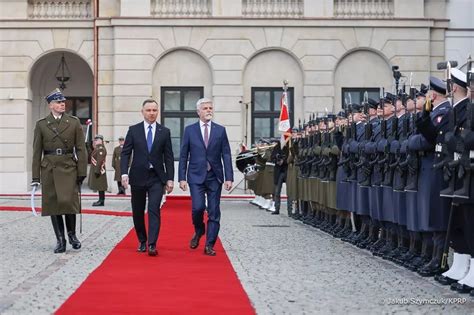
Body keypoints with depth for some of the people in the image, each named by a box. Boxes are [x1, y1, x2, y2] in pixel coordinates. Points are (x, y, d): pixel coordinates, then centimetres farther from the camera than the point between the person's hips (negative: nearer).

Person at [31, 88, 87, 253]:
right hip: (49, 168, 1)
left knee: (68, 201, -14)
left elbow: (81, 149, 4)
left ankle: (72, 233, 9)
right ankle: (60, 240, 12)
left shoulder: (74, 122, 5)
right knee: (53, 204, 3)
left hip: (68, 167, -1)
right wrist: (35, 176, 2)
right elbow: (37, 152, 7)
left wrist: (82, 171, -3)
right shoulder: (41, 124, 7)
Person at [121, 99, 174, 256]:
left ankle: (152, 245, -16)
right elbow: (125, 153, 0)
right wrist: (124, 173, -13)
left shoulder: (164, 132, 4)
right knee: (138, 212, 10)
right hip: (138, 177, 1)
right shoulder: (133, 130, 3)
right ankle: (142, 241, 26)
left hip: (156, 178, -1)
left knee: (154, 210, -13)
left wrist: (170, 179, -1)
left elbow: (168, 157, 4)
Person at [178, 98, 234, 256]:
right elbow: (183, 156, 4)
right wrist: (182, 178, -3)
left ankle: (209, 245, 9)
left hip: (215, 176, 1)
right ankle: (199, 231, 16)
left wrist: (229, 177, -5)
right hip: (196, 176, -1)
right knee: (198, 207, -14)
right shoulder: (189, 130, 4)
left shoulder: (220, 130, 5)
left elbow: (226, 155, 3)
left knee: (214, 212, 1)